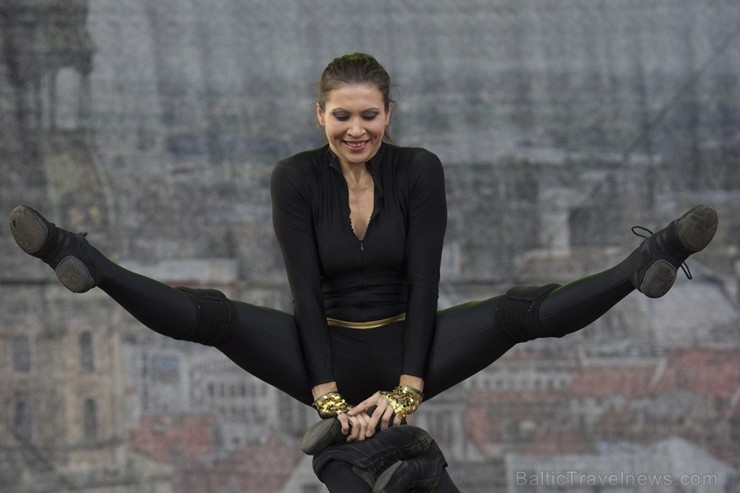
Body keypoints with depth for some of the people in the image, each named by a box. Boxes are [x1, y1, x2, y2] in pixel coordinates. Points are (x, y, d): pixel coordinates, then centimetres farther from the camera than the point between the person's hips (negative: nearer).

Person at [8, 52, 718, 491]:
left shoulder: (419, 171, -10)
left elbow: (423, 283, -14)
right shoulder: (296, 178, -11)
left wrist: (405, 388, -23)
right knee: (209, 314, -27)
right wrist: (327, 396, -26)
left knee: (523, 312, -25)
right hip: (327, 354, 0)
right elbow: (306, 291, -17)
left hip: (404, 349, 1)